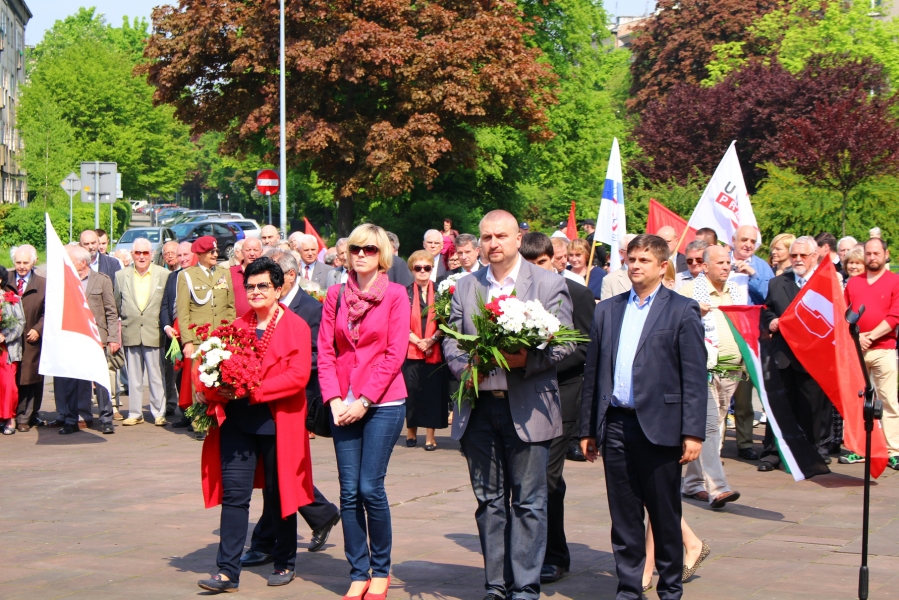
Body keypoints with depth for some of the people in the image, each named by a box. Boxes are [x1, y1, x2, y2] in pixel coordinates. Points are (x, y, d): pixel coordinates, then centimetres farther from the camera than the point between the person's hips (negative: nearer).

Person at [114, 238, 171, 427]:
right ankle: (135, 413, 16)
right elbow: (116, 307, 10)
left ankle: (159, 413, 9)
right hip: (130, 333, 2)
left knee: (157, 376, 1)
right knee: (133, 376, 9)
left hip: (154, 333, -2)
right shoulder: (121, 276, 8)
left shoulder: (164, 275, 1)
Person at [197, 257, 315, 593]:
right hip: (237, 420, 4)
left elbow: (298, 376, -13)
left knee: (278, 495, 8)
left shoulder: (295, 326, -3)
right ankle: (228, 572, -3)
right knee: (233, 492, -3)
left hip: (277, 423, -4)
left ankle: (285, 564, 23)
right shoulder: (238, 326, 13)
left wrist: (253, 391, -20)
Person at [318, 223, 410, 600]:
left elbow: (395, 354, -7)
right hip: (343, 406, 4)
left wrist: (364, 401, -11)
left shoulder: (395, 295, -2)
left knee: (370, 487, -7)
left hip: (382, 403, -3)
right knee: (349, 491, 2)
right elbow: (325, 350, 6)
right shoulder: (336, 295, 9)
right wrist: (334, 400, -5)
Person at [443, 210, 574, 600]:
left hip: (527, 408, -3)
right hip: (478, 407, 4)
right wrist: (465, 366, -9)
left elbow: (564, 343, -4)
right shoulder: (465, 287, 13)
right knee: (489, 501, 9)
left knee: (528, 502, 0)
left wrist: (526, 359, -20)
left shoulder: (549, 285, 2)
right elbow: (450, 341, 11)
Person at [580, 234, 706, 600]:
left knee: (665, 515, 5)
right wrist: (588, 429, 10)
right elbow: (592, 373, 13)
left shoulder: (682, 311, 0)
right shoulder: (607, 311, 13)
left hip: (659, 427, -4)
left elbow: (694, 377, -5)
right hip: (615, 426, 4)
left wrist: (693, 432, -11)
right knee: (623, 516, 8)